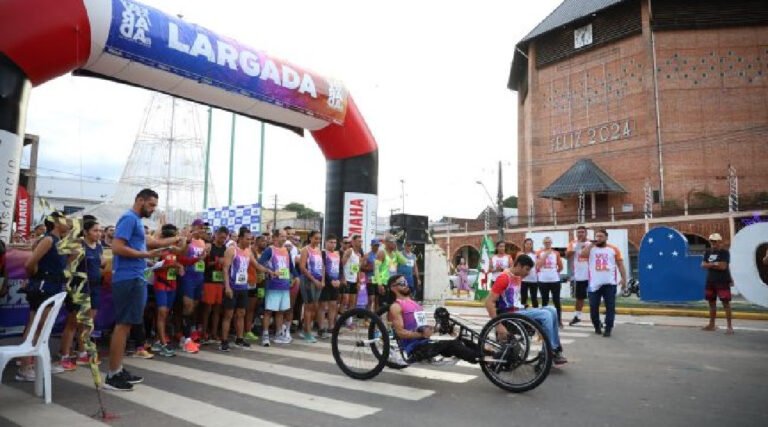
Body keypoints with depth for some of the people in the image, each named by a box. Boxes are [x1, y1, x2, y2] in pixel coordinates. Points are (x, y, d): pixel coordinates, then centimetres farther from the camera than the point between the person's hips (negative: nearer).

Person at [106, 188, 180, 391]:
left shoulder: (136, 221, 18)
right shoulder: (129, 218, -11)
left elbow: (147, 241, 31)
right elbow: (117, 248, -20)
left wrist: (173, 240, 29)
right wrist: (146, 255, -19)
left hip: (134, 279, 10)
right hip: (128, 279, -10)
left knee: (125, 325, 13)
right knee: (123, 325, -6)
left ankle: (118, 370, 20)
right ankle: (112, 375, 1)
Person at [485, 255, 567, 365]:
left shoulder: (518, 277, 13)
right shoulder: (504, 278, -15)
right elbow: (489, 302, -21)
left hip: (519, 311, 9)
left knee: (551, 310, -2)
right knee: (545, 314, -20)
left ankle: (556, 348, 2)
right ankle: (550, 352, -8)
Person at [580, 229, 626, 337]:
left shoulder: (613, 249, 6)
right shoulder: (591, 248, 6)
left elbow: (620, 264, 5)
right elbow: (583, 254, -14)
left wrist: (624, 278, -4)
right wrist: (592, 244, -9)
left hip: (610, 283, -1)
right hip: (594, 284, 1)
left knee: (610, 307, 1)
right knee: (593, 306, 5)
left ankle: (608, 329, 9)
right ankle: (597, 326, 24)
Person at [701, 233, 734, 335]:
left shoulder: (725, 252, -8)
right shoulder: (708, 252, 10)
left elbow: (723, 266, -17)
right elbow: (703, 265, 2)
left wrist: (710, 265, -6)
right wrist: (715, 264, -12)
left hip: (723, 282, -6)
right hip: (710, 281, 6)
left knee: (726, 303, -7)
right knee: (711, 303, 14)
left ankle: (729, 327, -4)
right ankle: (711, 325, 24)